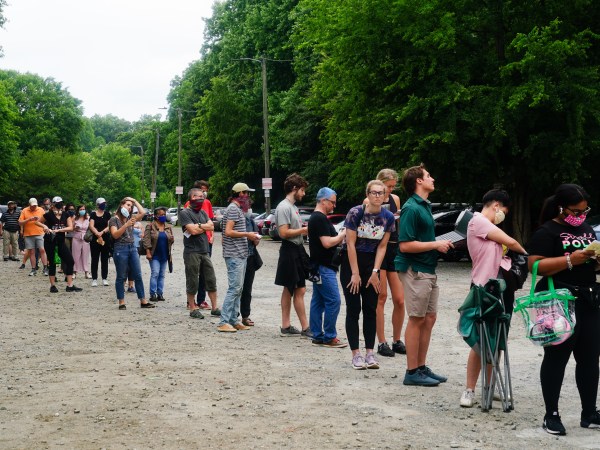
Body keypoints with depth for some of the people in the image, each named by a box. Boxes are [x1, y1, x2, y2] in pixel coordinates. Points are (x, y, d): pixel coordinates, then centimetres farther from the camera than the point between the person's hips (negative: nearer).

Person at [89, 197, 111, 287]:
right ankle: (94, 279, 6)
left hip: (106, 239, 1)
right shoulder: (93, 214, 2)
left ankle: (104, 278, 11)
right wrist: (97, 234, -23)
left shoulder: (107, 214, 6)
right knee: (95, 259, 1)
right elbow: (91, 226, -7)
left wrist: (102, 232, -18)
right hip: (95, 239, -1)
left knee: (104, 259, 6)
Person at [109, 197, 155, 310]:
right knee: (121, 277, 0)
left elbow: (142, 213, 2)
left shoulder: (130, 218, 15)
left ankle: (143, 301, 7)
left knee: (138, 276, 4)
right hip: (120, 249, -6)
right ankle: (121, 302, 6)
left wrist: (135, 201, 8)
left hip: (132, 248, 6)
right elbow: (115, 235, -12)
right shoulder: (114, 219, -1)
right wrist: (126, 225, -20)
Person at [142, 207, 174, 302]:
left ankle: (160, 294, 13)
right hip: (154, 255, -5)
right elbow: (146, 240, -8)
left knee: (162, 275, 8)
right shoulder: (150, 226, -4)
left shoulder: (169, 226, 10)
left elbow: (172, 239, 18)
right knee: (155, 273, -10)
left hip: (165, 255, 5)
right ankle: (153, 294, -6)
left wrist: (172, 239, -6)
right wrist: (148, 252, -14)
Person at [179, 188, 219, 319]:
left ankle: (215, 308, 12)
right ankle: (192, 309, 8)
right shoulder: (185, 213, -5)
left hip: (204, 251, 7)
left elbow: (211, 226, 3)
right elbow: (193, 230, -16)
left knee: (211, 280, 6)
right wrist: (204, 227, -1)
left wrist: (199, 226, -10)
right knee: (192, 282, 0)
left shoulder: (203, 213, 17)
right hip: (192, 252, -7)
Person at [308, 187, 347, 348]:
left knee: (318, 302, 10)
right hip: (324, 267, -11)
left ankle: (317, 336, 13)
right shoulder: (320, 219, -15)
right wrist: (343, 234, -8)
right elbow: (327, 243, -20)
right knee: (333, 300, -10)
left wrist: (341, 236, 9)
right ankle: (329, 337, -6)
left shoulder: (316, 218, 18)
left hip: (320, 267, 11)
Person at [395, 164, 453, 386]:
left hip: (428, 271, 9)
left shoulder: (425, 206, 15)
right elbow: (406, 245, -21)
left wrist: (441, 243, 7)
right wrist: (436, 245, -15)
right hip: (415, 271, -9)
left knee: (429, 319, 12)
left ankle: (421, 367, 21)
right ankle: (412, 372, 4)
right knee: (417, 320, -3)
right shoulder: (411, 208, -15)